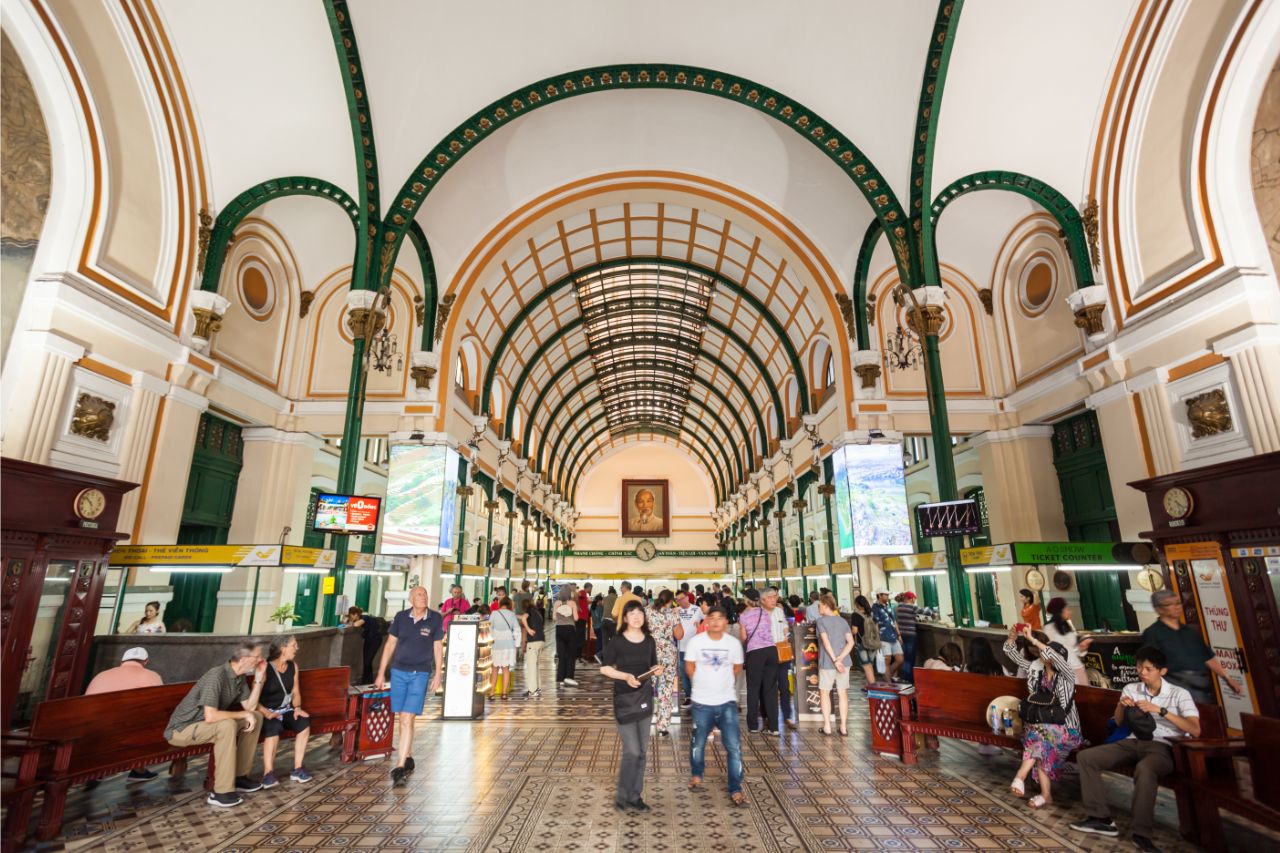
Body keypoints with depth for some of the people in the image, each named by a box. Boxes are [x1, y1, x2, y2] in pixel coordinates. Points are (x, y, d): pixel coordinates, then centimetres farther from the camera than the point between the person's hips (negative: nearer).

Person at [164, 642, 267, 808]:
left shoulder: (239, 676, 0)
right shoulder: (217, 676, -28)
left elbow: (250, 707, 3)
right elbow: (210, 716, -37)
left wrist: (259, 678, -7)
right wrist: (244, 715, -23)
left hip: (206, 724, 9)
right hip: (182, 729, -9)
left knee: (256, 717, 1)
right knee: (227, 725, -34)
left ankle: (240, 776, 8)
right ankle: (221, 793, -26)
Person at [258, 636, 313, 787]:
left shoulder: (293, 667, 6)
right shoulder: (265, 668, -14)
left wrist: (297, 708, -6)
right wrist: (266, 713, -28)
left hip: (285, 710, 5)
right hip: (267, 712, -5)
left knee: (304, 722, -22)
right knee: (274, 726, -36)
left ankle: (297, 769, -12)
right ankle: (268, 773, -25)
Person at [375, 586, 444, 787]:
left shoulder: (435, 619, -6)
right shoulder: (401, 617, -2)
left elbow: (438, 648, 0)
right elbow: (390, 645, 6)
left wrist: (438, 674, -2)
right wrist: (381, 673, 6)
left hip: (420, 674, -3)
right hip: (398, 672, 3)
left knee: (407, 719, -10)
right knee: (402, 719, 12)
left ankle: (400, 767, -3)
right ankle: (408, 758, 31)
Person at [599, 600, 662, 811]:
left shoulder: (649, 640, 2)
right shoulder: (617, 641, -12)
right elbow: (604, 668, -8)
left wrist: (657, 669, -9)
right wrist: (625, 676, -21)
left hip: (645, 696, 5)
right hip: (624, 698, -5)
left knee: (642, 750, 11)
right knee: (631, 751, -6)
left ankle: (635, 795, 25)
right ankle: (624, 797, 13)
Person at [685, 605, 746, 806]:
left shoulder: (734, 643, -6)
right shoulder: (696, 641, -10)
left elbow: (737, 668, 9)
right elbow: (689, 666, 2)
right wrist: (703, 684, 8)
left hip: (727, 702, 0)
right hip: (702, 702, 0)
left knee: (734, 747, -3)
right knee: (698, 743, 16)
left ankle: (735, 789, 12)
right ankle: (696, 775, 42)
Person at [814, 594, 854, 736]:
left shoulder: (820, 620, -5)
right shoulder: (843, 621, 8)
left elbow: (826, 642, -15)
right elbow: (851, 642, -3)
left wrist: (835, 660, -16)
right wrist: (841, 658, -10)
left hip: (827, 662, -4)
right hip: (844, 662, 4)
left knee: (825, 692, 9)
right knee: (843, 693, 10)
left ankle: (827, 726, 9)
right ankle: (843, 726, 13)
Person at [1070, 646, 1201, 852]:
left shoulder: (1179, 694, -1)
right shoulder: (1131, 689, 12)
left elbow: (1195, 731, -14)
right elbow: (1118, 722, 17)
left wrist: (1160, 710, -21)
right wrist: (1121, 705, -4)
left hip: (1162, 747, -5)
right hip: (1134, 742, 6)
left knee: (1144, 769, -41)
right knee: (1085, 757, -13)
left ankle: (1142, 834, -29)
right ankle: (1102, 818, -8)